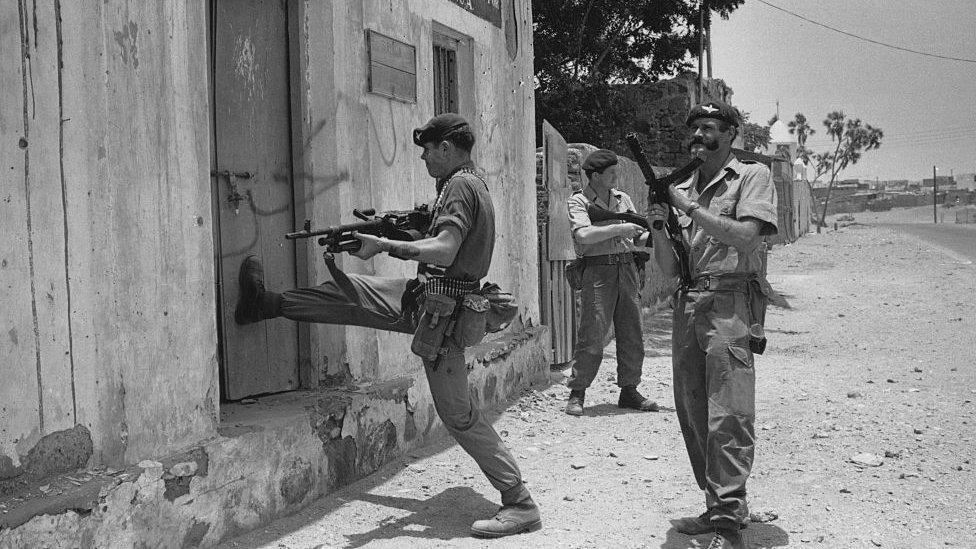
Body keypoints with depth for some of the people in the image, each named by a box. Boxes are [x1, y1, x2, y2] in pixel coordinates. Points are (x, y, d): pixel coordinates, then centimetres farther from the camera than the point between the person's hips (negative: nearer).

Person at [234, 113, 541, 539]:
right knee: (351, 291, 17)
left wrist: (383, 245, -23)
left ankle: (520, 505, -5)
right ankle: (269, 304, 33)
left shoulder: (460, 185, -16)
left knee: (458, 413, -8)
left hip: (439, 309, -10)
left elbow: (444, 250, -29)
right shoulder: (472, 183, 15)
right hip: (426, 297, 10)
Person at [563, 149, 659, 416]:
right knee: (591, 337, -7)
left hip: (627, 269, 6)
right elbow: (584, 235, -19)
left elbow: (639, 238, 18)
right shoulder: (578, 201, -1)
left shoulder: (622, 198, 15)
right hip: (597, 271, -6)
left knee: (632, 336, 7)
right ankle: (576, 394, 4)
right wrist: (620, 228, -17)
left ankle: (629, 392, 18)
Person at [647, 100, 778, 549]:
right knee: (693, 414, 8)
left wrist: (690, 208, -12)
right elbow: (668, 267, 16)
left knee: (727, 418, -11)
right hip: (687, 305, 7)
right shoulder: (681, 188, 19)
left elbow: (747, 237, -14)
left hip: (730, 304, -7)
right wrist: (659, 226, -3)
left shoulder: (752, 176, 3)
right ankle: (715, 506, 20)